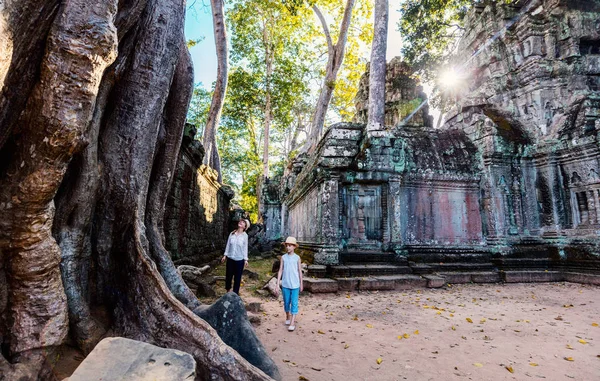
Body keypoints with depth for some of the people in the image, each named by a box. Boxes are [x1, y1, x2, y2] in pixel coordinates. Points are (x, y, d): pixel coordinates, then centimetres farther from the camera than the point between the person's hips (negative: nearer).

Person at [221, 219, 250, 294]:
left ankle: (235, 293, 23)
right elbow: (228, 245, 6)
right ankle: (228, 289, 38)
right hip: (230, 258, 2)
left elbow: (245, 248, -4)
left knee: (237, 277, 7)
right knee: (228, 275, 13)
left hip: (239, 260, -2)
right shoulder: (232, 233, 0)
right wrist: (225, 255, 5)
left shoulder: (245, 235, -6)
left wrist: (245, 259, -6)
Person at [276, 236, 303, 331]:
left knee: (294, 303, -2)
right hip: (285, 284, 2)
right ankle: (288, 317, 35)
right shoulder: (283, 257, -1)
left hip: (295, 285, -2)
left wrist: (301, 284, 8)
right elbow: (280, 270, 1)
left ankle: (292, 323, 3)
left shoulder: (297, 258, -4)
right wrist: (278, 284, -2)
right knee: (286, 302, 14)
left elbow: (300, 271, 4)